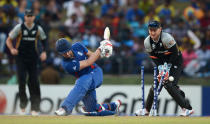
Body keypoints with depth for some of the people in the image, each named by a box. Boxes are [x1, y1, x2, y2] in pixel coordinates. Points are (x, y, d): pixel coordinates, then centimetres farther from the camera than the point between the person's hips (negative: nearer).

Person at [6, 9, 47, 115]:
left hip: (33, 59, 2)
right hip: (21, 58, -2)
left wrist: (44, 52, 3)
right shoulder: (19, 28, -3)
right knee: (21, 79, -10)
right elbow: (9, 40, 0)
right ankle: (23, 104, 4)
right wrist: (12, 49, -20)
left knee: (34, 81, -2)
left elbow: (43, 40, 19)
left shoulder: (38, 29, 3)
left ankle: (35, 108, 2)